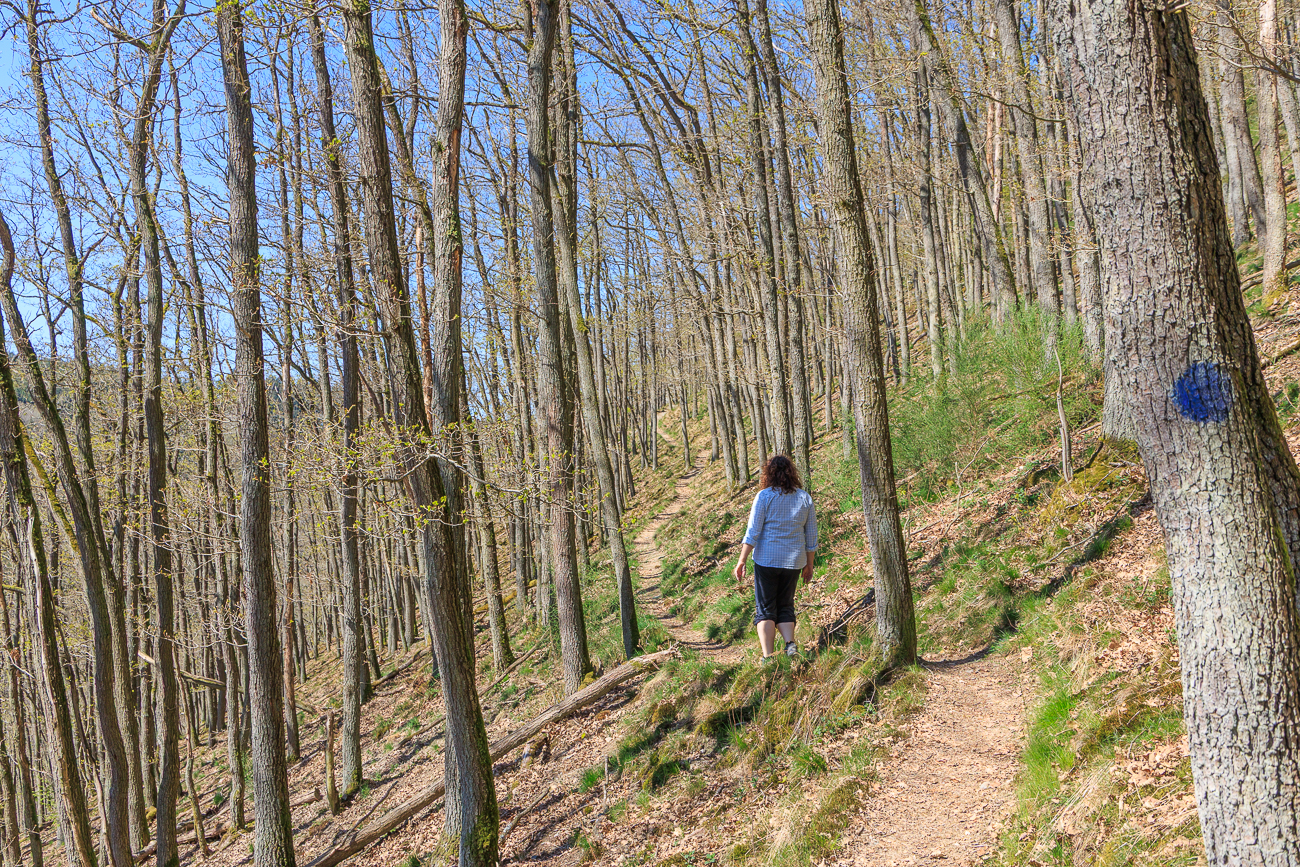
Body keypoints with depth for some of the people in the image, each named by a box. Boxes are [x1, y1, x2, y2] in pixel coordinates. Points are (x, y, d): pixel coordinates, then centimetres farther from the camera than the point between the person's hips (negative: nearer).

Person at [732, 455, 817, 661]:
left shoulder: (764, 496, -8)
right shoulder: (805, 498, 4)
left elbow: (753, 532, -11)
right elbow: (811, 536, 8)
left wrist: (742, 560, -6)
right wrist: (809, 564, 18)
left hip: (766, 560, -4)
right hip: (794, 561, 4)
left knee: (765, 609, 4)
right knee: (785, 607, 17)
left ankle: (768, 657, -4)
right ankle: (790, 644, -4)